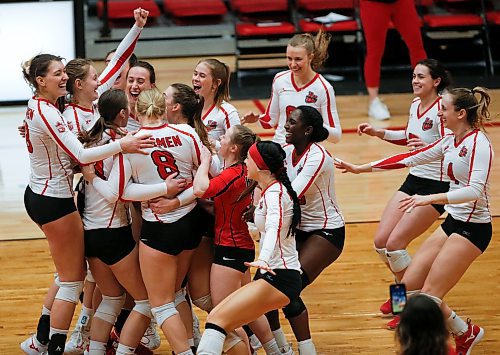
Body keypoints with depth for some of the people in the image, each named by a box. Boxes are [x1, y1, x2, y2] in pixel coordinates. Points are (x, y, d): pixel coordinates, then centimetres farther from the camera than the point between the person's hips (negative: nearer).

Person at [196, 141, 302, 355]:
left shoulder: (275, 192, -15)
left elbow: (274, 228, -35)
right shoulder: (270, 191, 13)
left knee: (218, 320, -20)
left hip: (279, 278, -10)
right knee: (220, 318, 9)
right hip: (271, 275, 10)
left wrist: (263, 259, -52)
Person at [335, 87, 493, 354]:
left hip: (472, 228, -9)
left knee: (428, 294, -11)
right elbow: (410, 158, 14)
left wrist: (430, 198, -39)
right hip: (453, 222, 9)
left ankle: (465, 333, 13)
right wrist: (361, 168, 13)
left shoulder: (478, 143, -17)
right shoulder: (451, 141, 8)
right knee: (409, 286, 5)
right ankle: (465, 333, 18)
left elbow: (475, 190, -30)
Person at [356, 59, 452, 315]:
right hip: (413, 180, 8)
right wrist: (379, 133, 17)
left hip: (436, 187, -8)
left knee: (395, 243, -13)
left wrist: (427, 147, -42)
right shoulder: (415, 105, 7)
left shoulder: (441, 109, -18)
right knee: (381, 241, 3)